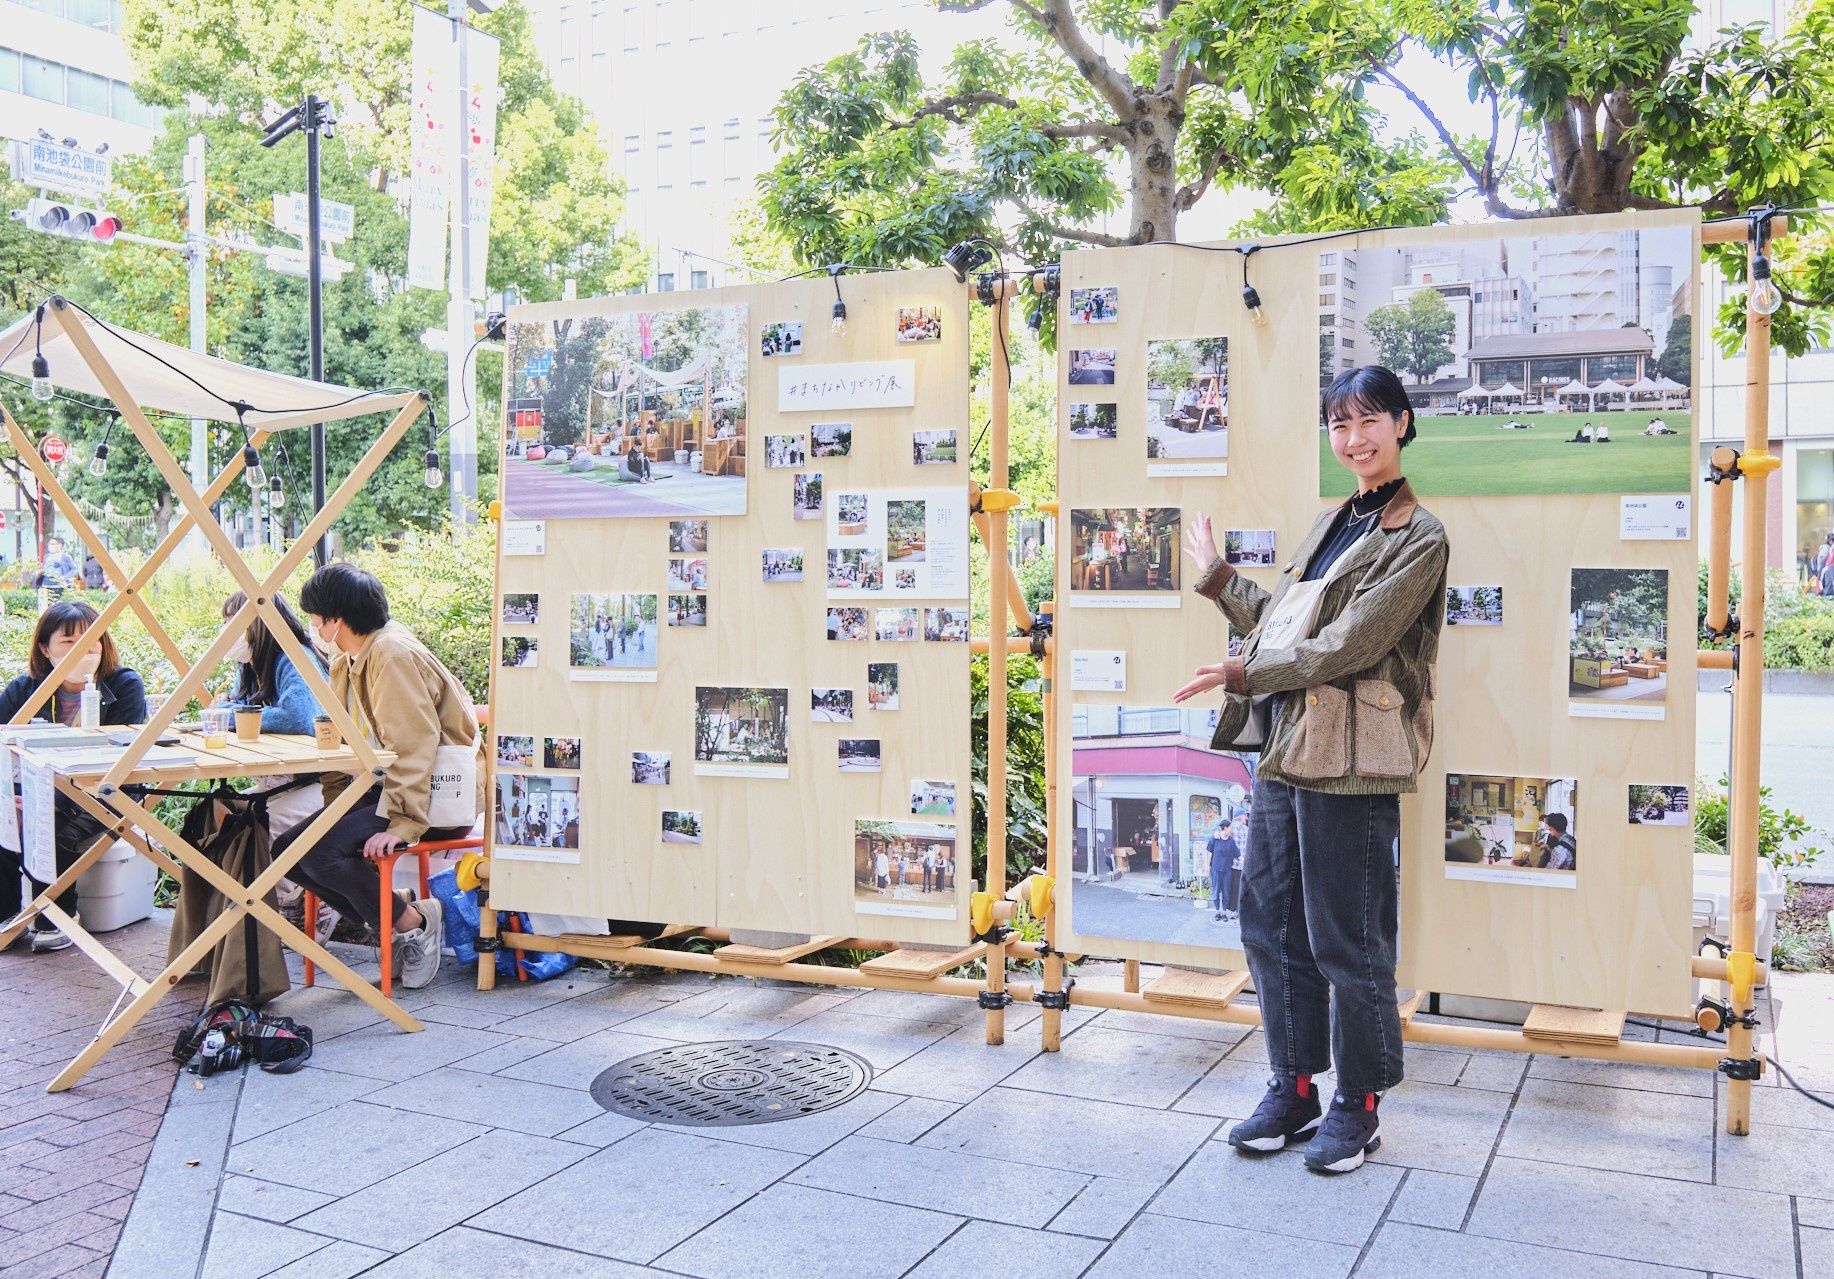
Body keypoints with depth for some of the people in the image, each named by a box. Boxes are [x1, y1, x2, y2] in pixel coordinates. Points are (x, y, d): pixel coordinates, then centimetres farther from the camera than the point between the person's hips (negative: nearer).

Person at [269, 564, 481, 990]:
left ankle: (413, 922, -6)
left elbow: (414, 746, -25)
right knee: (287, 851, 0)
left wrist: (401, 824, -29)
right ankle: (397, 925, 3)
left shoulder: (392, 654, -18)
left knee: (322, 852, -26)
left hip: (440, 798, -10)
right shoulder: (346, 661, 13)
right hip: (383, 786, 10)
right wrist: (333, 809, 2)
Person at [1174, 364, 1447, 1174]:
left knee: (1347, 942, 1)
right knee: (1270, 927, 13)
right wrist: (1217, 577, 30)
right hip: (1285, 753, 8)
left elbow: (1346, 647, -16)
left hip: (1349, 769, -8)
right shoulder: (1333, 523, 18)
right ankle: (1293, 1090, 27)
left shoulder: (1416, 539, -8)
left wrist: (1243, 675, -12)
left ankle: (1358, 1106, 18)